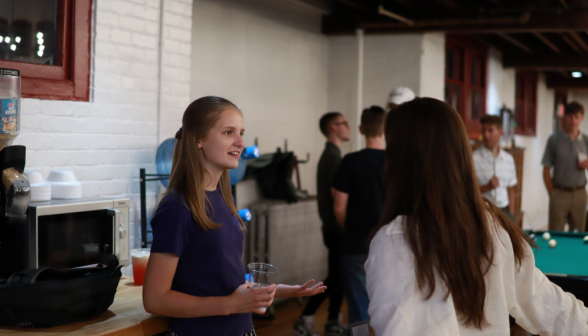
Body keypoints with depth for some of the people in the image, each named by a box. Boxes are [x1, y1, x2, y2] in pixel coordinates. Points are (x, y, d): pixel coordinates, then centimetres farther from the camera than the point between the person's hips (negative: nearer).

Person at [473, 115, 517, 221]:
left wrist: (511, 215, 9)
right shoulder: (474, 158, -5)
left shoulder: (508, 159, 11)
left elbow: (511, 190, 15)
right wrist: (487, 187, -17)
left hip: (504, 211, 4)